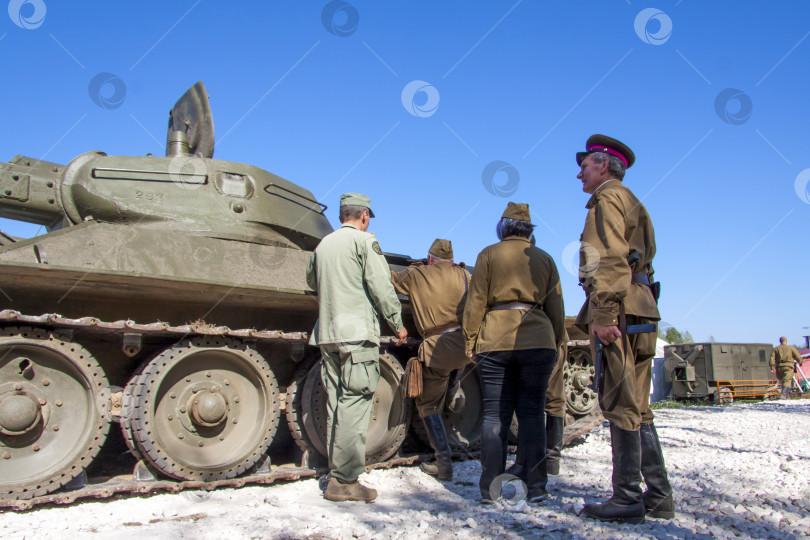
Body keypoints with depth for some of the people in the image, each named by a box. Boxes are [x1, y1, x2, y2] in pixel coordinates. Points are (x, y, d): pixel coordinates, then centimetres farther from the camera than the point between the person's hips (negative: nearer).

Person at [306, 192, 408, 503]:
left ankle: (337, 473, 16)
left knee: (336, 405, 11)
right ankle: (344, 481, -5)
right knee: (353, 405, -6)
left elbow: (311, 282, 29)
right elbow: (381, 288, -10)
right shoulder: (364, 241, -4)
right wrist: (398, 324, 0)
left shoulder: (322, 245, 15)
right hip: (357, 332, -7)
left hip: (327, 335, 7)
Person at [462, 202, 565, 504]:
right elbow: (556, 309, 14)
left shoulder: (489, 255, 7)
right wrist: (555, 344, 22)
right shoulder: (544, 259, 14)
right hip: (538, 341, 2)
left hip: (495, 341, -1)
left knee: (495, 415, 2)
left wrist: (469, 342, 7)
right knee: (532, 413, 6)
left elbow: (475, 303, 2)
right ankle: (536, 487, 7)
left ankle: (490, 489, 4)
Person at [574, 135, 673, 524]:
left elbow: (611, 261, -16)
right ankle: (658, 496, 15)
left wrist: (603, 315, -21)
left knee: (620, 406, -7)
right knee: (637, 407, 11)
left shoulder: (607, 198, -2)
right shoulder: (632, 204, 27)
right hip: (641, 311, 10)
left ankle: (627, 499, -1)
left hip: (619, 312, -10)